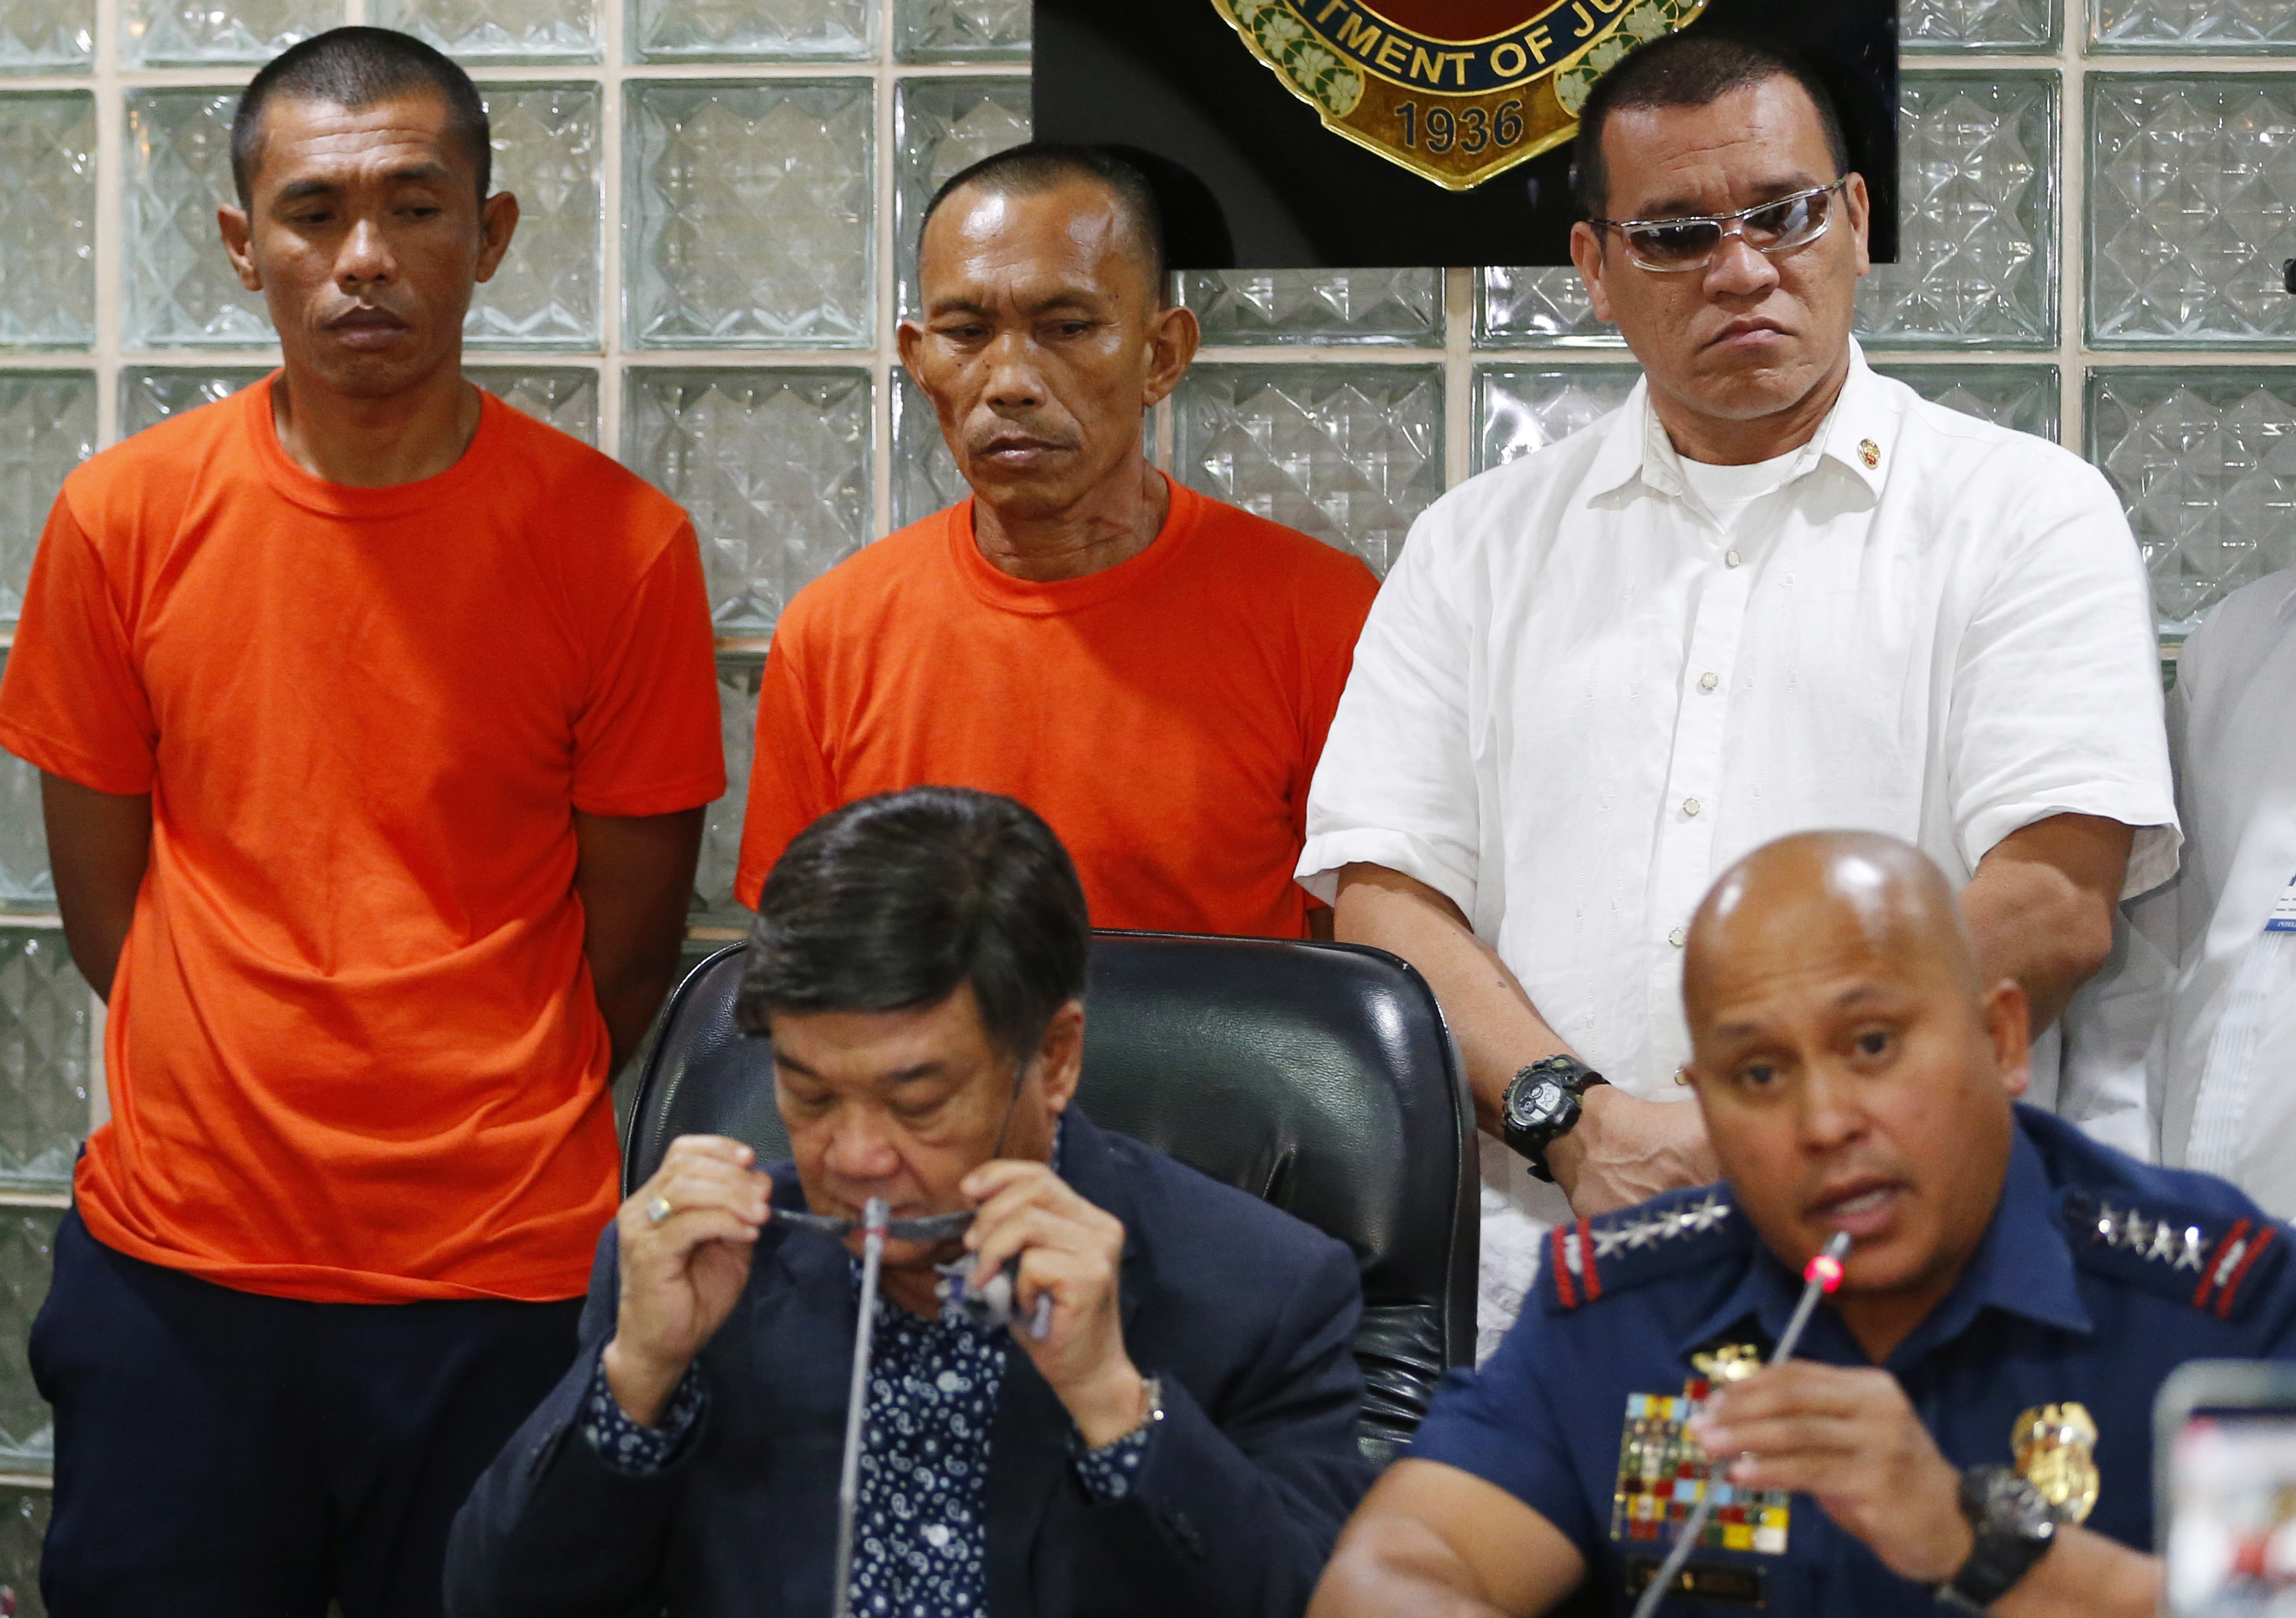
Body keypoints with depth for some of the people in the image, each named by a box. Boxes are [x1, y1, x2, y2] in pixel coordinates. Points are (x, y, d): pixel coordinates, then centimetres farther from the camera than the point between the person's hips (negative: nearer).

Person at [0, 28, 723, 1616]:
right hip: (178, 1271, 2)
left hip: (502, 1287, -1)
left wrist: (479, 1143, 4)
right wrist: (238, 1109, 6)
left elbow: (628, 946, 2)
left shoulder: (621, 543, -5)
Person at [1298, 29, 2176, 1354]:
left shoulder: (2032, 513, 9)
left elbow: (2055, 905, -3)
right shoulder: (1481, 547, 18)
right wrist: (1580, 1124, -10)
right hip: (1534, 1272, 2)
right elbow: (1386, 895, 8)